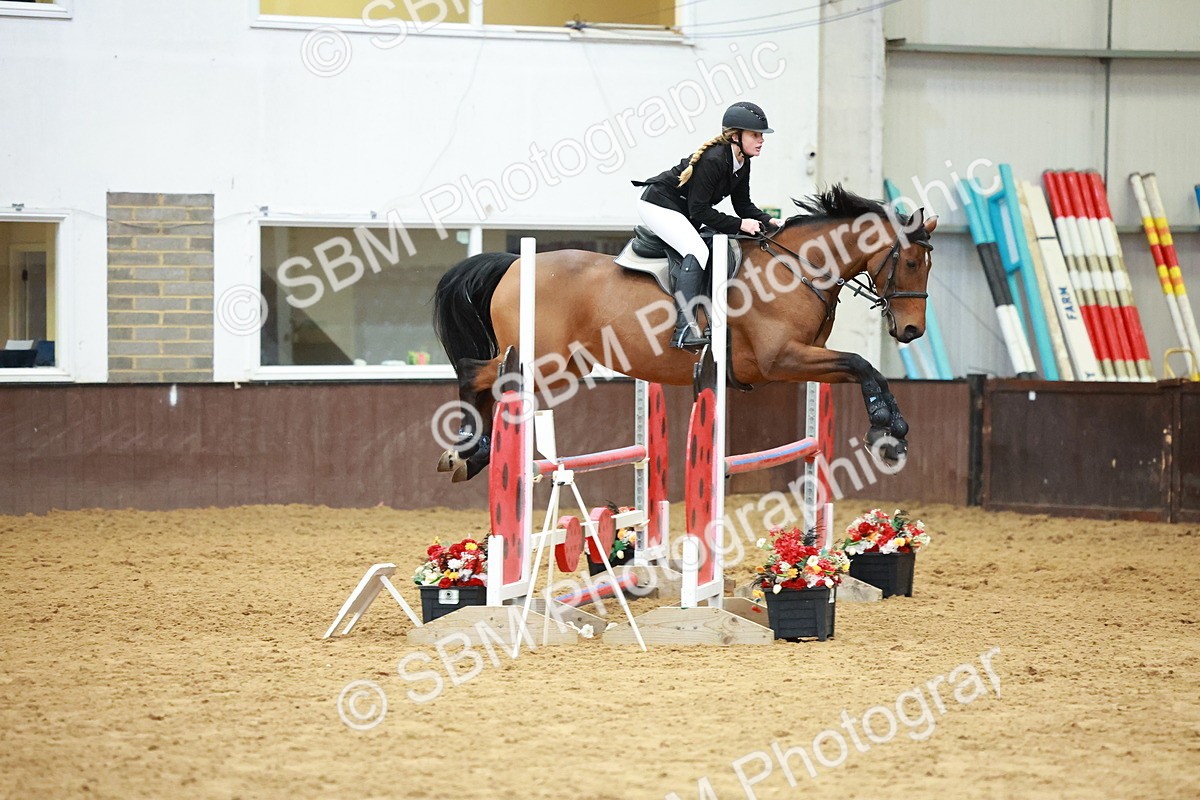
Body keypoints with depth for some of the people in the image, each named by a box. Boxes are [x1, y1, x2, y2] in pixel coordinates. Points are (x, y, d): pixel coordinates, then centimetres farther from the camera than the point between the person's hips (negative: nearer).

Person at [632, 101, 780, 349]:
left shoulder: (742, 164, 0)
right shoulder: (712, 160, -28)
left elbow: (743, 205, 9)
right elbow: (699, 211, -26)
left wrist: (768, 221, -8)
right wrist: (739, 225, -25)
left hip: (680, 212, 11)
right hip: (658, 205, -11)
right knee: (697, 251, -26)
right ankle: (685, 329, -37)